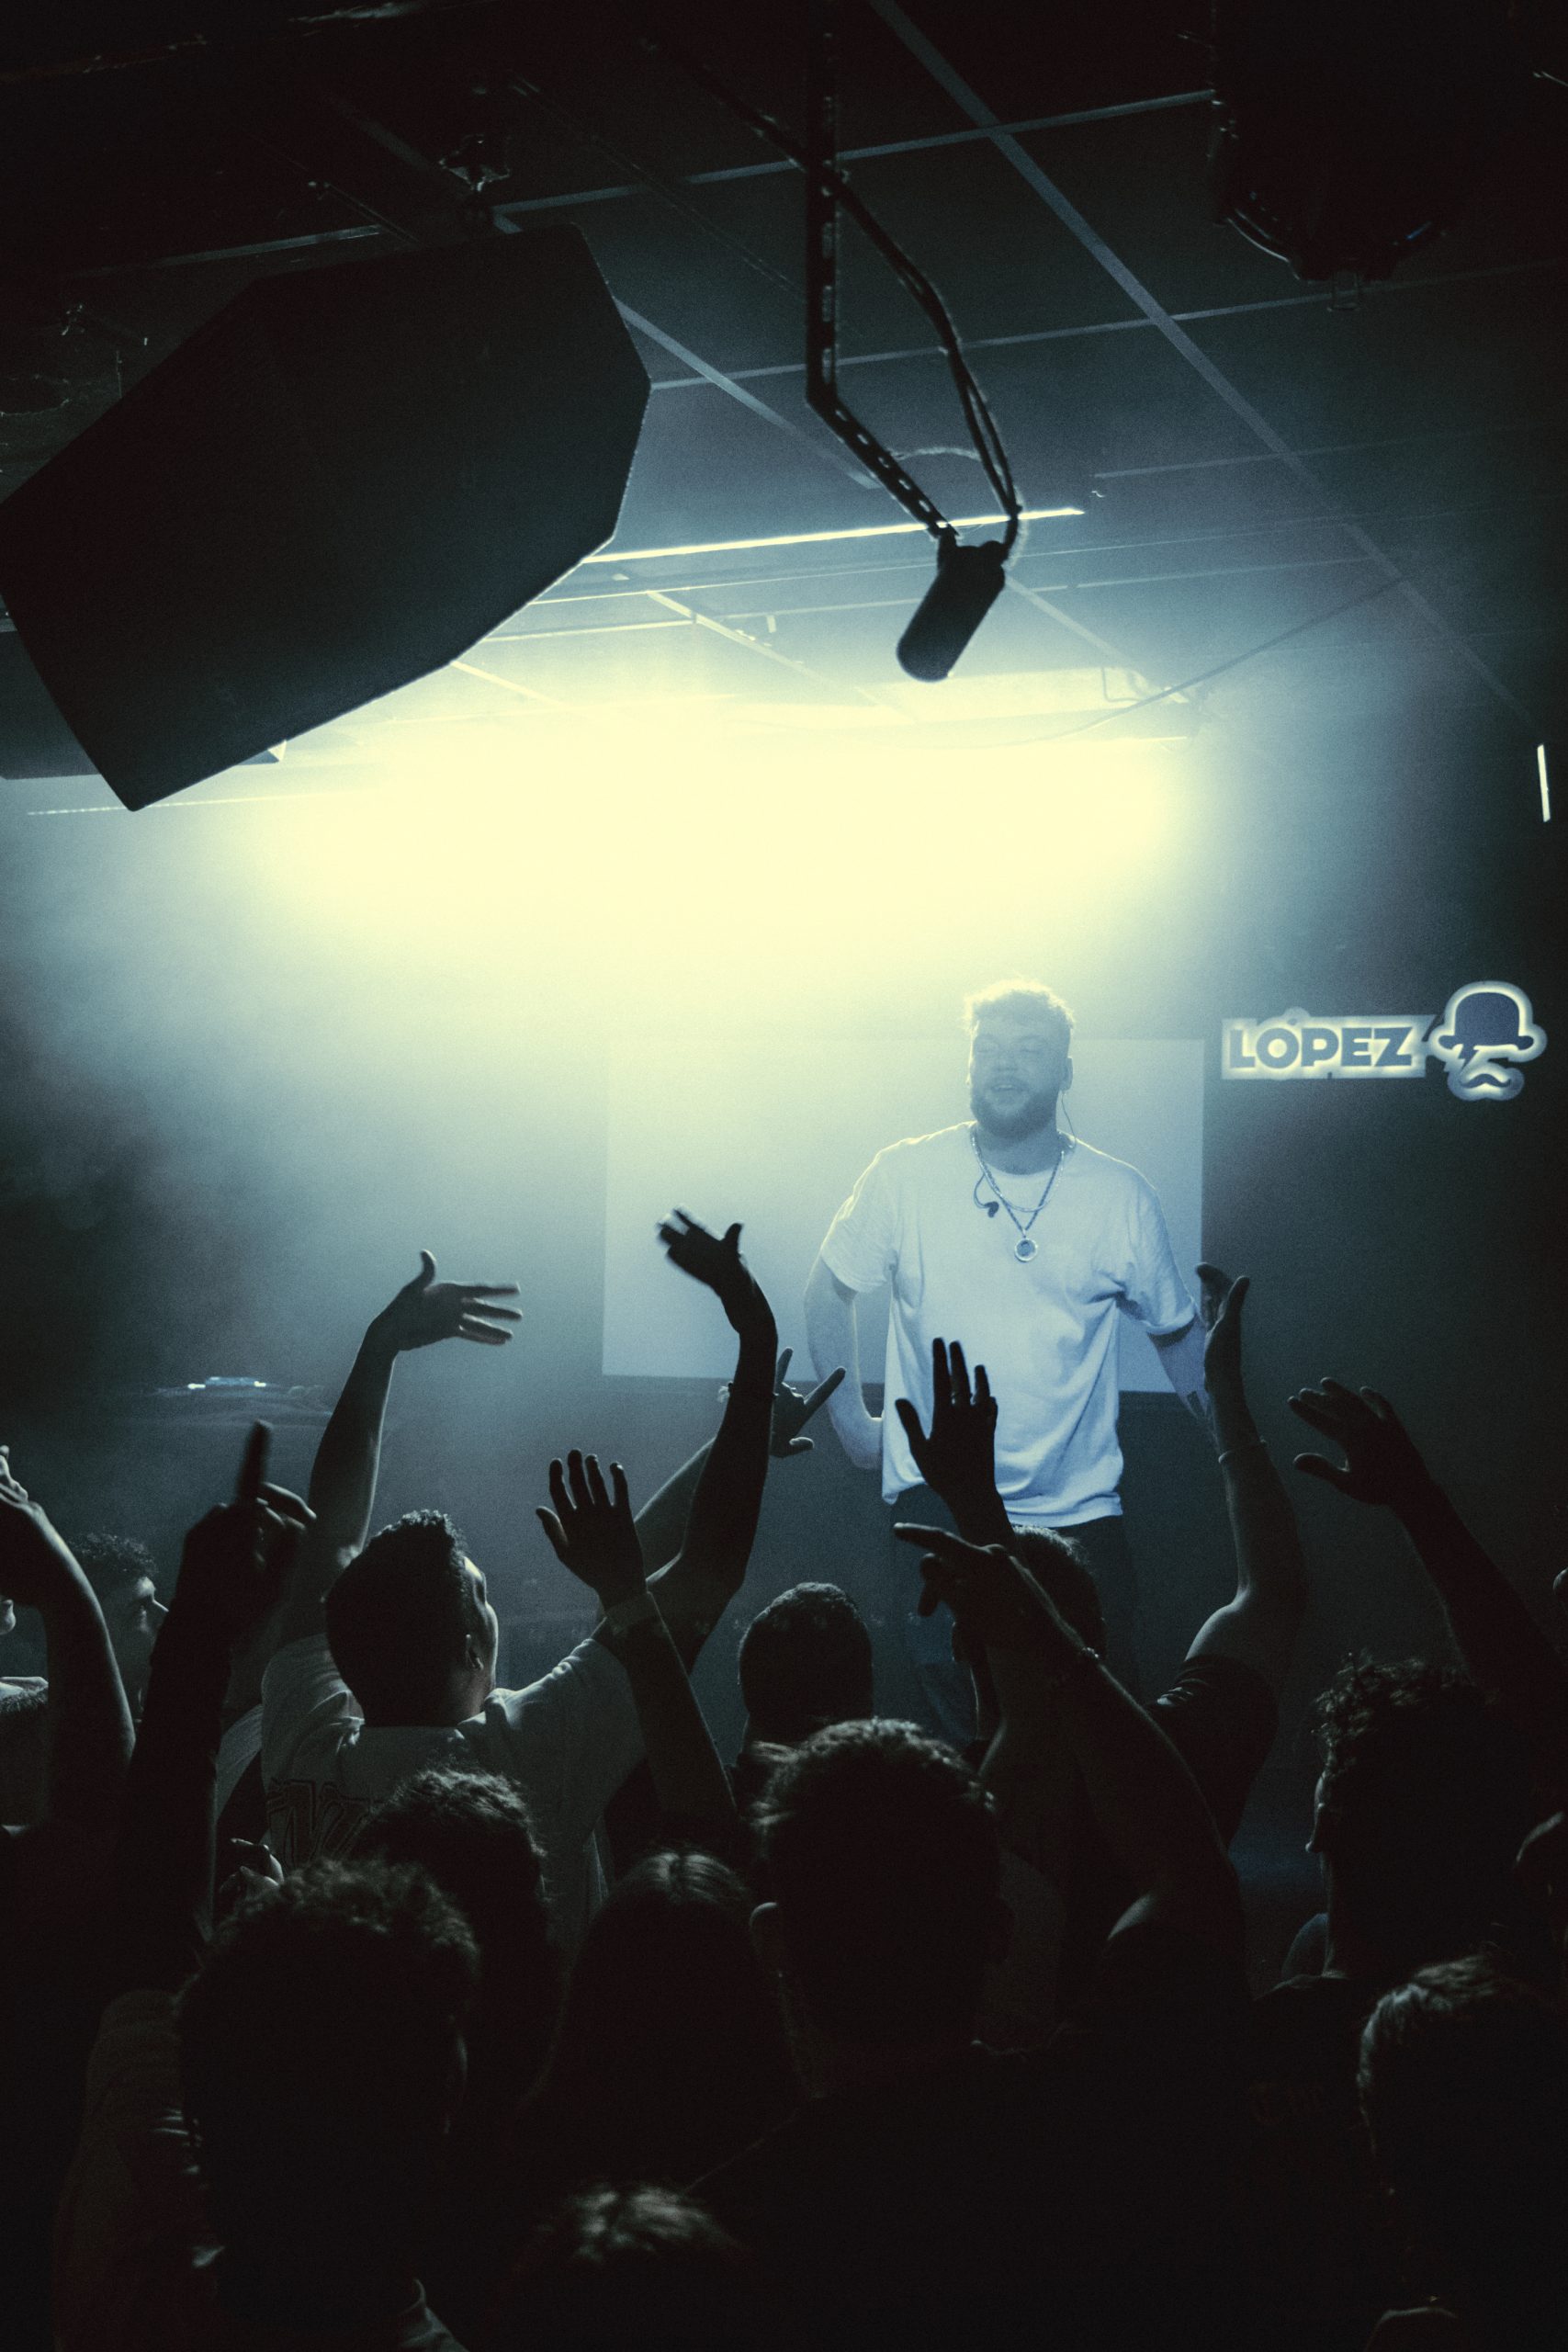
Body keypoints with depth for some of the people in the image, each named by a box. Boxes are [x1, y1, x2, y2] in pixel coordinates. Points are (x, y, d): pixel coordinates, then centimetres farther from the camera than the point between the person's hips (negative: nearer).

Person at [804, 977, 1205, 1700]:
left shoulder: (1121, 1196, 0)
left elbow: (1176, 1333, 11)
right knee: (953, 1740, 0)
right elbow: (829, 1290, 9)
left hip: (1079, 1513, 1)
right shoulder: (905, 1175, -3)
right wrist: (852, 1422, 5)